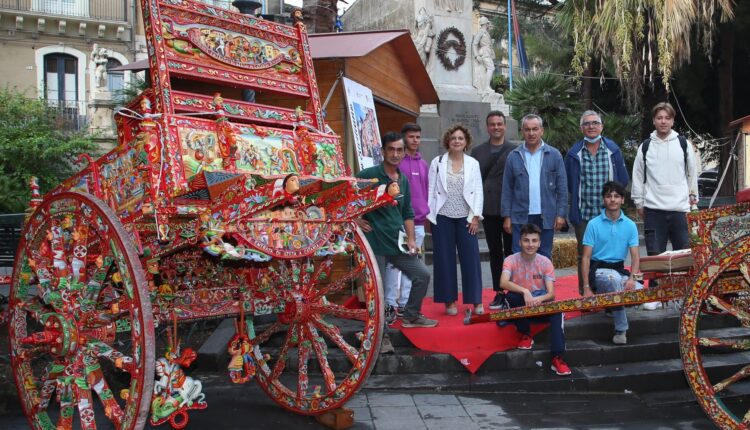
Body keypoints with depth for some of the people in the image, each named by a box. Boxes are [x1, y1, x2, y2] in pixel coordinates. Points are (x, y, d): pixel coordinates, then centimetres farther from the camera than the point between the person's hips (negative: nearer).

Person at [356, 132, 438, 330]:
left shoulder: (403, 180, 12)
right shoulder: (369, 175, -10)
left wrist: (411, 239, 8)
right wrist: (355, 219, -11)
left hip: (398, 243, 7)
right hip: (375, 243, -7)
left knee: (422, 275, 10)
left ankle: (411, 316, 28)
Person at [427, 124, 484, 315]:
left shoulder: (473, 164, 5)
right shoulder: (437, 163, 3)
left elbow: (478, 191, 3)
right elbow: (431, 190, 2)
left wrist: (475, 217, -3)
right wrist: (430, 215, -2)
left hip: (465, 218, 0)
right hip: (442, 217, 0)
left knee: (471, 258, -1)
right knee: (445, 259, 3)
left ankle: (476, 301, 9)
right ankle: (449, 300, 14)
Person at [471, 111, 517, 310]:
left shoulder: (515, 151, 1)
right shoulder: (477, 152, 8)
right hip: (489, 210, 2)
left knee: (511, 251, 4)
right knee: (495, 252, 8)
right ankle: (499, 292, 16)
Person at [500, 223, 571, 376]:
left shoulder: (545, 262, -5)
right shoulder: (511, 260, -9)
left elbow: (551, 293, -12)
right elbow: (503, 283, -28)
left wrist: (538, 299, -35)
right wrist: (525, 291, -43)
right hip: (521, 307, -1)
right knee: (512, 296, -33)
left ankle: (557, 358, -33)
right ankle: (525, 334, -10)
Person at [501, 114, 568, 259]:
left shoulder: (554, 155, 2)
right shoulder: (513, 156, 3)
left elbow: (562, 187, 1)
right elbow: (507, 189, 4)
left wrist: (561, 214, -5)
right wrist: (506, 216, -1)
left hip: (546, 217, 0)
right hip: (521, 217, 0)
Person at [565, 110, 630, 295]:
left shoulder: (613, 150, 5)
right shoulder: (574, 153, 2)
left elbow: (623, 180, 10)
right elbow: (569, 184, 9)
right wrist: (581, 197, 6)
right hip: (583, 214, 0)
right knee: (584, 255, 4)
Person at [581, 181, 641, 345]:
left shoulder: (630, 225, 5)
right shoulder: (594, 224, -3)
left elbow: (635, 257, 3)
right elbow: (586, 258, -4)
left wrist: (632, 278, -18)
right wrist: (586, 288, -13)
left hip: (619, 270, 4)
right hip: (599, 269, -3)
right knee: (614, 279, -38)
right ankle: (621, 329, -27)